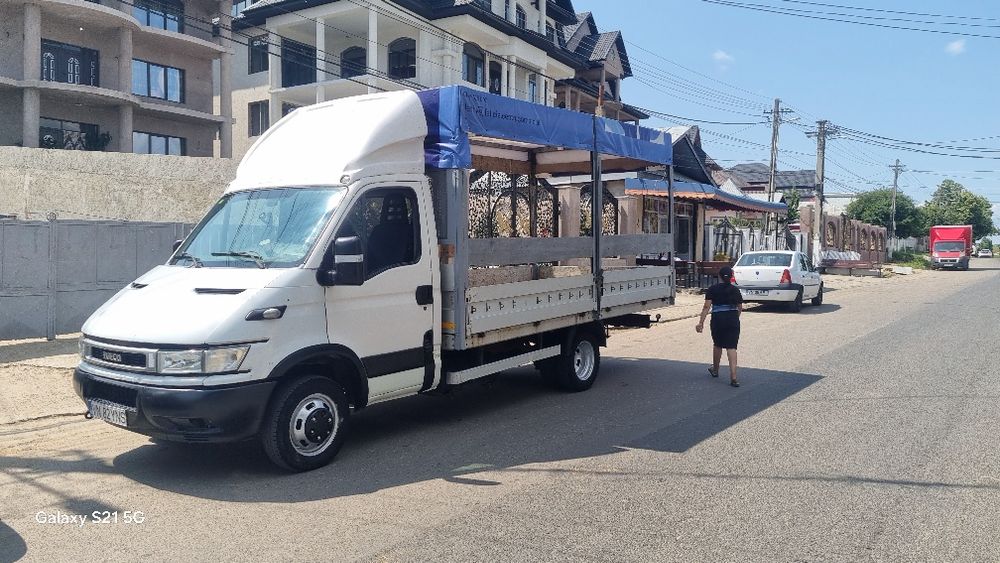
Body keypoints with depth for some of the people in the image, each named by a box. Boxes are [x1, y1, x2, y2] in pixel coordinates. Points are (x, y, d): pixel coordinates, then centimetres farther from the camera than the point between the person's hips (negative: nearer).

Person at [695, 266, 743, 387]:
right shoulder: (735, 290, 7)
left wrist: (701, 322, -8)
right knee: (731, 347, -2)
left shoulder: (712, 289, -1)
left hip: (718, 319, -1)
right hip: (733, 319, 1)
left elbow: (706, 307, -8)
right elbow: (740, 308, 15)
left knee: (717, 345, 19)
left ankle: (715, 370, 37)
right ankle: (733, 377, -11)